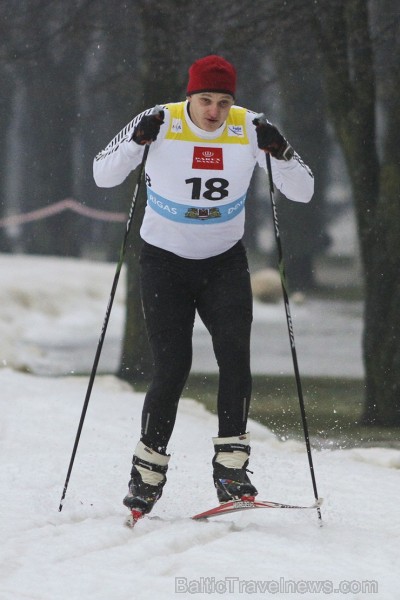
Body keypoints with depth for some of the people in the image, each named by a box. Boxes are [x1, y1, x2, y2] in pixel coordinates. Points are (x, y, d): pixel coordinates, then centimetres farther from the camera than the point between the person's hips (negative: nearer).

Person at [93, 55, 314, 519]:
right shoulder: (162, 124, -14)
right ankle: (146, 476, 8)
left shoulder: (250, 130, -9)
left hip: (224, 262, 2)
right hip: (166, 262, -2)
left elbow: (302, 192, -7)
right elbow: (102, 176, -9)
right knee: (172, 368, -8)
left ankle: (230, 468, -15)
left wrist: (280, 154, -26)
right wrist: (136, 142, -28)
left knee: (234, 353, -19)